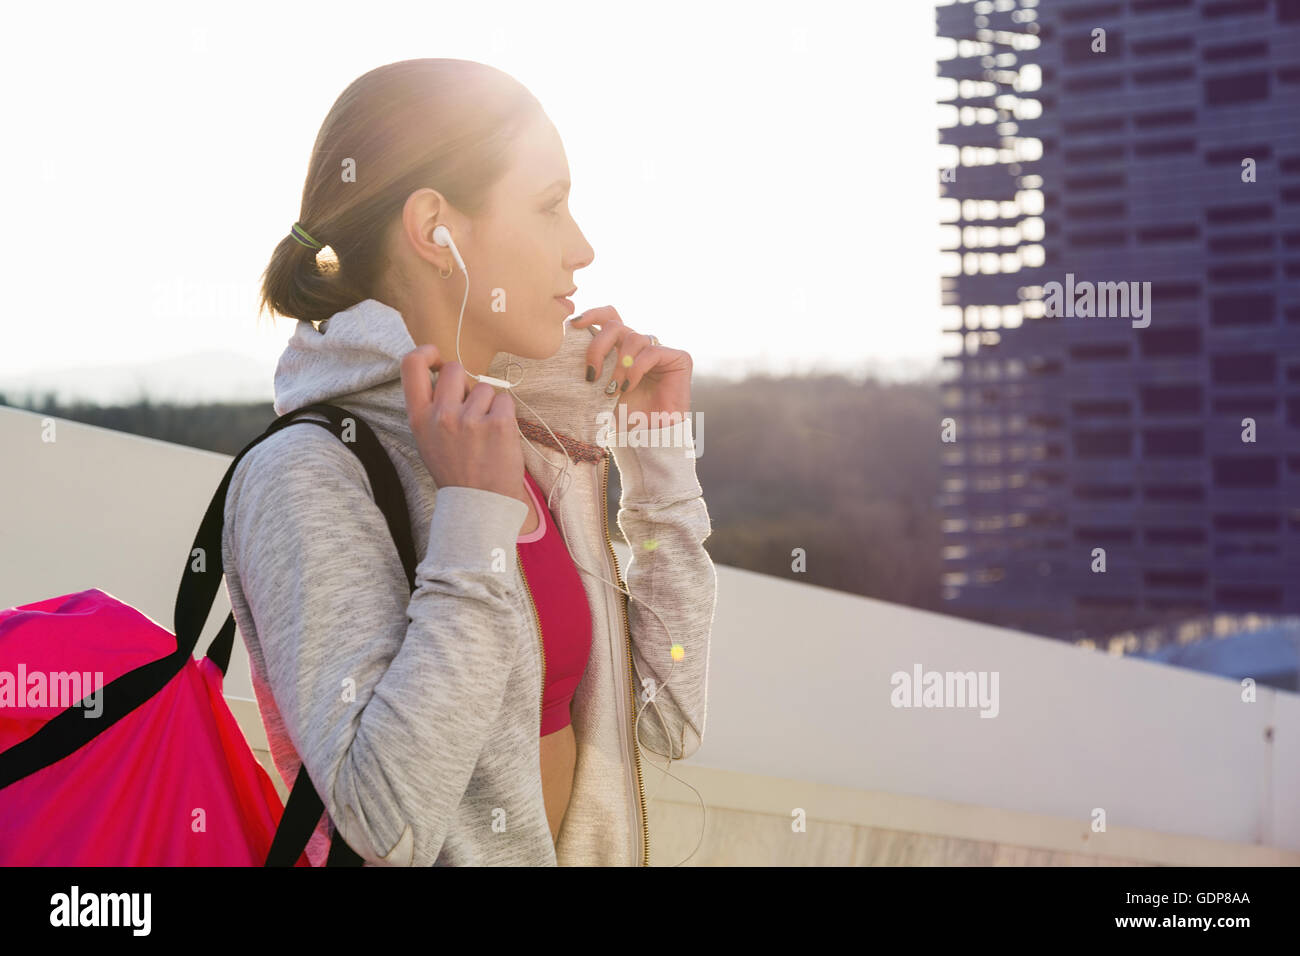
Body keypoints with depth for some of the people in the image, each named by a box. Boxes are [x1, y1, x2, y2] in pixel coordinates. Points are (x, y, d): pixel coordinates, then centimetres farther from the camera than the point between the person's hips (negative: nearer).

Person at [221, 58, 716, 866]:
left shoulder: (538, 447, -1)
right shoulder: (306, 476, -20)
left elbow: (669, 724, 0)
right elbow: (390, 824, -29)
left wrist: (662, 460, -4)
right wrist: (474, 519, -28)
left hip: (585, 847, 7)